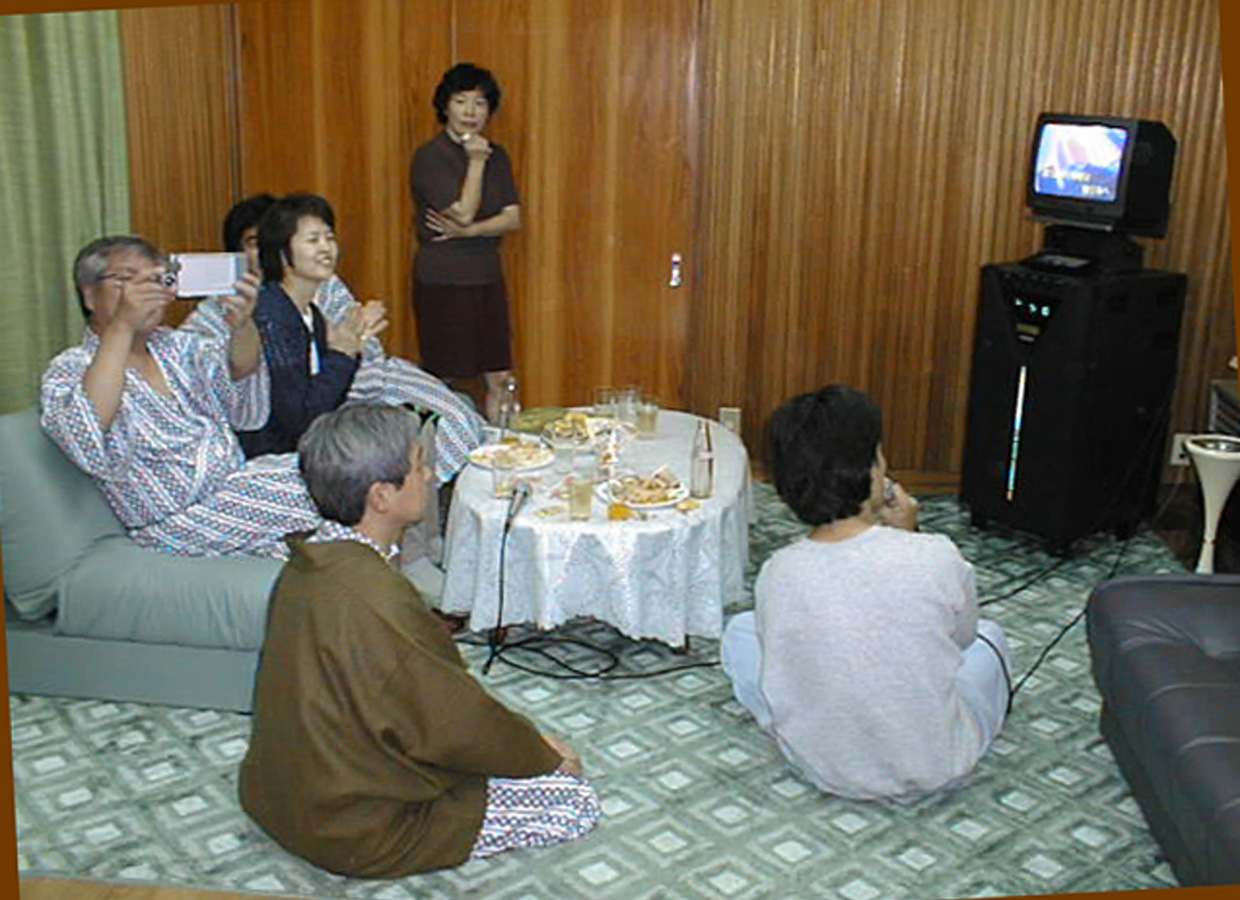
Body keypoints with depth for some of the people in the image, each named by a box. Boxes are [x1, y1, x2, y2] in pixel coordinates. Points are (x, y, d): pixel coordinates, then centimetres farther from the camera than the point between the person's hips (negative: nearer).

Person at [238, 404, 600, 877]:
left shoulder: (310, 561, -3)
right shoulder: (373, 599, -32)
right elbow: (453, 725, -22)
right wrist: (544, 754, -4)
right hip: (354, 828, -9)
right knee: (576, 802, -4)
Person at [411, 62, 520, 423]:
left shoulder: (496, 156, 9)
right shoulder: (430, 157, -8)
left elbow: (513, 219, 1)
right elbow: (463, 212, -17)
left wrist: (466, 231, -13)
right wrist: (476, 162, -13)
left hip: (487, 277, 5)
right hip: (442, 281, -5)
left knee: (499, 380, 6)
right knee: (443, 384, 1)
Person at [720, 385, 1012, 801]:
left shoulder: (776, 576, -20)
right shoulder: (937, 558, -25)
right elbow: (961, 635, -2)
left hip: (822, 769, 1)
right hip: (934, 771, 0)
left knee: (740, 631, 21)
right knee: (987, 635, 28)